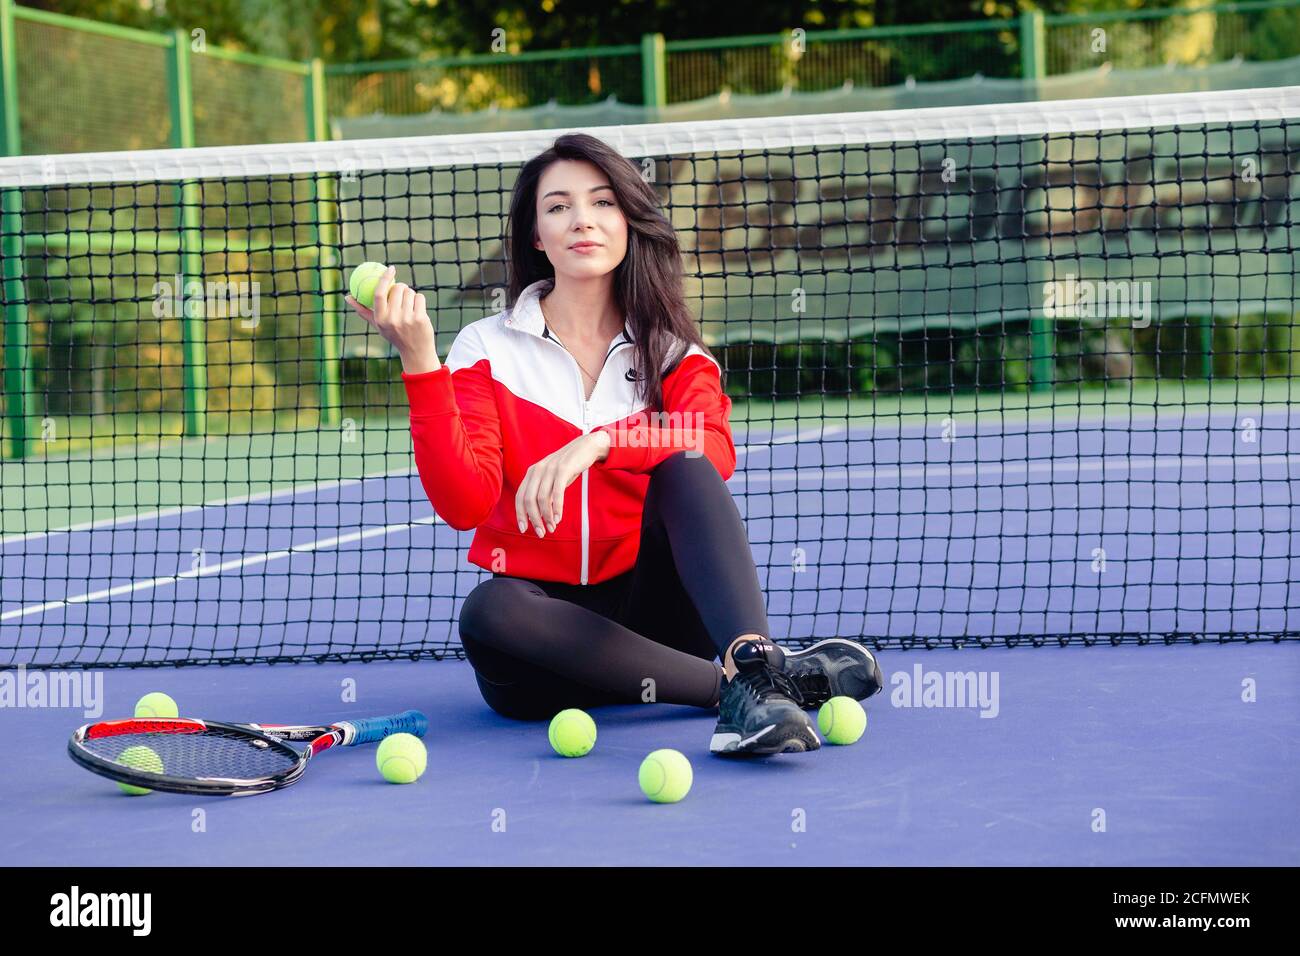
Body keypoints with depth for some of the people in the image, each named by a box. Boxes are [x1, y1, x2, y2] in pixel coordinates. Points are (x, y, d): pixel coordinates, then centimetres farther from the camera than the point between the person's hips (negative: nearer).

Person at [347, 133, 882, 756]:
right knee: (489, 611, -34)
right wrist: (420, 363, -19)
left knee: (681, 469, -24)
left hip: (650, 609, 0)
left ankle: (752, 667, -46)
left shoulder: (672, 351, 7)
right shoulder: (488, 348, 4)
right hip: (546, 625, 0)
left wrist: (599, 441, -33)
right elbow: (464, 505, -11)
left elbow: (714, 450, -17)